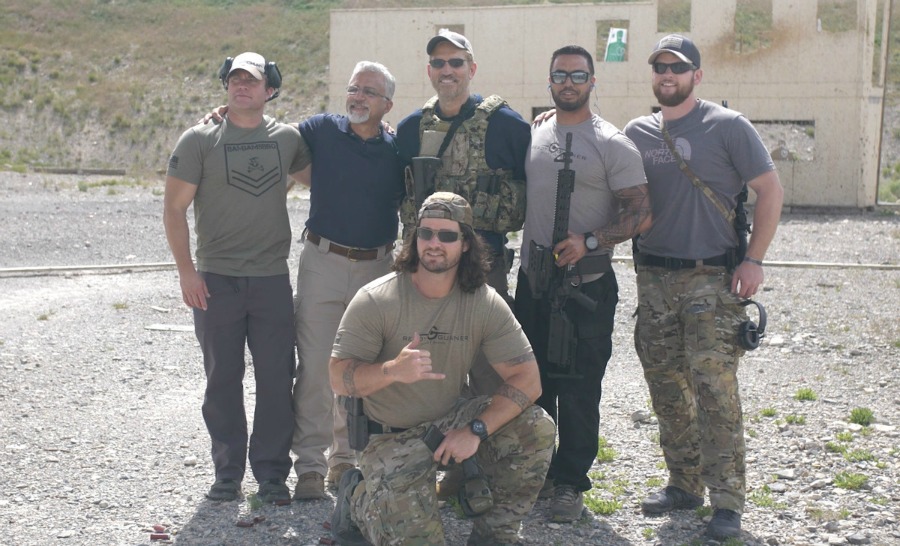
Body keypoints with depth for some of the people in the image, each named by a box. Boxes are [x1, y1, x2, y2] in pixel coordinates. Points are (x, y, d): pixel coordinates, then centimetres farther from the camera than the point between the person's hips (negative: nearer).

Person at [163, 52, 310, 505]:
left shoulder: (288, 138, 7)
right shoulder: (200, 140, 0)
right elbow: (174, 207, -1)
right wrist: (186, 270, -8)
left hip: (272, 278, 2)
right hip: (216, 279, -1)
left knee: (277, 380, 2)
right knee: (223, 379, 7)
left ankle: (272, 474, 14)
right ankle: (227, 472, 19)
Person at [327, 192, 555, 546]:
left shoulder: (486, 304, -10)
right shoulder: (374, 301, -16)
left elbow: (527, 379, -14)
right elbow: (339, 379, -18)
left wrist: (476, 430, -27)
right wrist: (393, 370, -38)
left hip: (451, 420, 3)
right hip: (391, 437, -3)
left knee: (537, 428, -21)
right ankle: (358, 499, 14)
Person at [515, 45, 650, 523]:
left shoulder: (612, 144, -6)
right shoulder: (532, 137, 10)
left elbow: (640, 214, -10)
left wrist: (588, 242, -21)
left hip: (586, 284, -5)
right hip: (532, 281, 5)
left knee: (578, 390, 0)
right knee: (532, 382, 13)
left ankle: (570, 482, 12)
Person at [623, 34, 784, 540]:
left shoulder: (727, 125, -3)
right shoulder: (637, 133, 10)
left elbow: (771, 191, -4)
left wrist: (755, 260, -10)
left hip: (711, 279, -5)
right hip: (654, 278, 5)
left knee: (715, 388, -10)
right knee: (667, 388, 10)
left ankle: (728, 501, -3)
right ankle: (685, 484, 23)